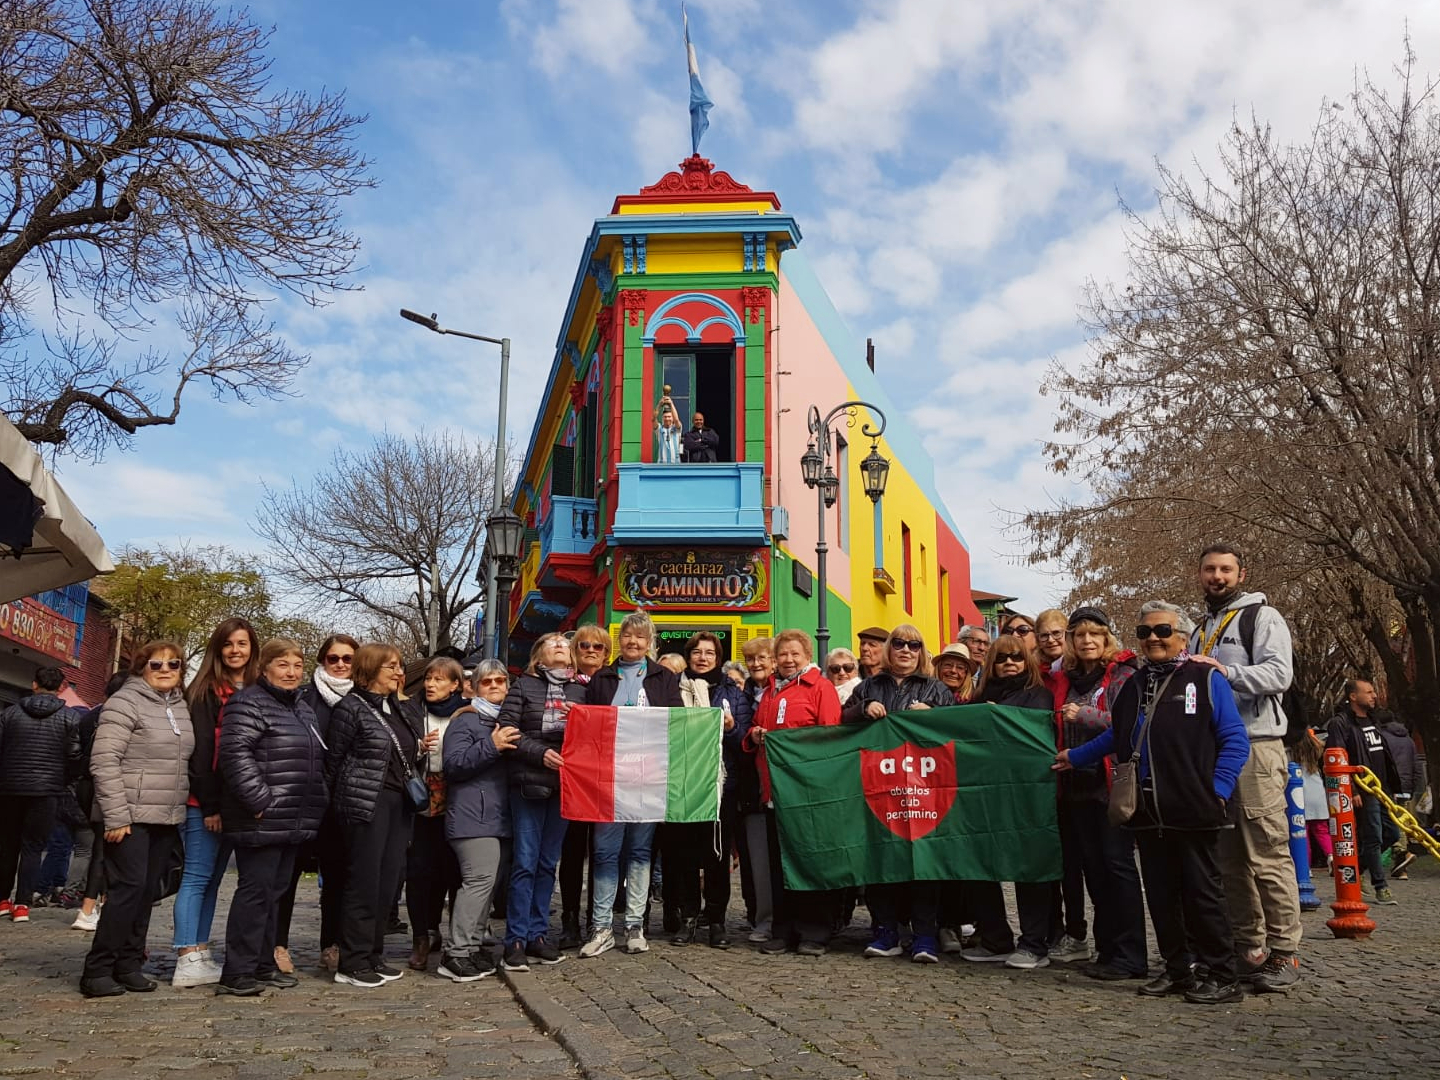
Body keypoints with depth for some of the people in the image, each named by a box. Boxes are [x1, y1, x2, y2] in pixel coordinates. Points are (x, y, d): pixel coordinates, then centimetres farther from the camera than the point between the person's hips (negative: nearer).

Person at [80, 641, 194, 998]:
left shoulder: (180, 706, 12)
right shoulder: (125, 702, -9)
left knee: (148, 892, 9)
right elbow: (103, 762, -15)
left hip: (166, 819, 7)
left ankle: (128, 965, 18)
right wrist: (115, 816, -18)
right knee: (128, 888, -9)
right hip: (130, 817, -7)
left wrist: (181, 809, 14)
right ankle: (98, 970, 1)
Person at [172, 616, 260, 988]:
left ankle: (201, 955, 14)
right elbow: (200, 749, -11)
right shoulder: (206, 691, -4)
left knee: (212, 879, 10)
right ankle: (188, 961, -4)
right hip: (206, 803, -6)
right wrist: (210, 804, -15)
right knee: (198, 877, -5)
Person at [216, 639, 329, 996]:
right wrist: (260, 800, -22)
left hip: (294, 822, 9)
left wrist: (317, 804, 19)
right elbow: (235, 753, -20)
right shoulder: (249, 703, -10)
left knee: (274, 891, 14)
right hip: (261, 821, -9)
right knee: (255, 890, -6)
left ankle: (263, 965, 23)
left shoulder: (303, 709, 18)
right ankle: (237, 972, 1)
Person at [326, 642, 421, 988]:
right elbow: (335, 759, -4)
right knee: (364, 883, -3)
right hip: (366, 803, -7)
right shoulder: (351, 707, -7)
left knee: (388, 881, 9)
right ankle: (352, 965, 5)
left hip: (397, 803, 7)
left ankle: (372, 956, 19)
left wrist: (419, 749, 5)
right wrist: (339, 802, 0)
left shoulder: (399, 709, 15)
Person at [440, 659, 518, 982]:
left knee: (489, 882, 7)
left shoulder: (509, 720, 21)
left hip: (500, 816, 8)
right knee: (480, 879, -15)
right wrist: (491, 746, -21)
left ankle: (474, 945, 16)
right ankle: (457, 954, -11)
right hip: (472, 816, -8)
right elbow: (453, 764, -13)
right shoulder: (465, 720, -2)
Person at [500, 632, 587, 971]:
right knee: (525, 863, -2)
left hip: (565, 784, 3)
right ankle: (515, 940, 4)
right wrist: (540, 753, -15)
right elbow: (506, 729, -6)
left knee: (548, 863, 10)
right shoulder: (524, 686, 2)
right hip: (529, 782, -3)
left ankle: (538, 934, 18)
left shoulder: (581, 690, 11)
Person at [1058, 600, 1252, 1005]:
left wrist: (1217, 790, -12)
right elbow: (1115, 738, 28)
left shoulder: (1206, 679, -2)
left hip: (1193, 812, -6)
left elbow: (1235, 741, -5)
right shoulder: (1131, 687, 16)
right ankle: (1177, 970, 22)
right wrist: (1074, 756, 30)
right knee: (1160, 894, 10)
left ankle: (1222, 977, 10)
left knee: (1202, 893, 0)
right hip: (1147, 812, 6)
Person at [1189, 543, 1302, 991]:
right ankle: (1249, 949, 14)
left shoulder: (1262, 617, 2)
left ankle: (1284, 954, -2)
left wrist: (1226, 671, -24)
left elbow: (1279, 673, -13)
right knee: (1230, 859, 7)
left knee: (1268, 857, -8)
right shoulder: (1200, 631, 23)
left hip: (1256, 748, -7)